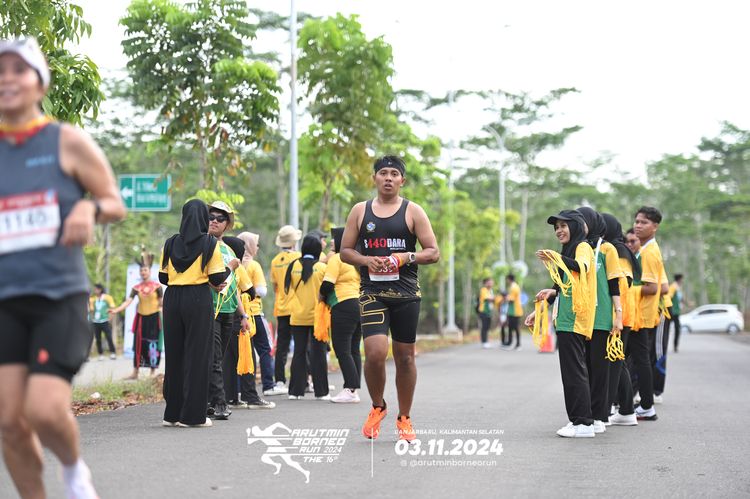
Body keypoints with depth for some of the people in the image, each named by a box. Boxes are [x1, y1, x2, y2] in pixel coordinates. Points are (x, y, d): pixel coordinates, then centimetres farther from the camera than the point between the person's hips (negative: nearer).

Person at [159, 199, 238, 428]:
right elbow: (217, 279, -7)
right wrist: (231, 266, 12)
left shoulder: (171, 243, 8)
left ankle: (172, 413, 16)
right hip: (198, 300, -4)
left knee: (174, 353, 11)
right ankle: (192, 415, 1)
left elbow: (163, 278, 9)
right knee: (197, 355, 1)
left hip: (172, 298, 4)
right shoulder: (209, 244, -4)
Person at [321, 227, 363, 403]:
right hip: (361, 303, 8)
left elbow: (327, 284, -15)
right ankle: (354, 388, 10)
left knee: (342, 349, -7)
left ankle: (350, 390, -12)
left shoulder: (336, 258, -8)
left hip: (344, 306, -8)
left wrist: (322, 295, 6)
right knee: (354, 350, 10)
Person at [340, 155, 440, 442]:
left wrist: (405, 258, -15)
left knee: (405, 357, 6)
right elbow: (345, 251, 12)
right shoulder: (360, 211, 9)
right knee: (375, 352, -16)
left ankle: (404, 418, 21)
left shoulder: (413, 212, 4)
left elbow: (433, 253, 2)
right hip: (372, 292, 0)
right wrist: (365, 260, -9)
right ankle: (377, 407, 10)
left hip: (406, 293, 0)